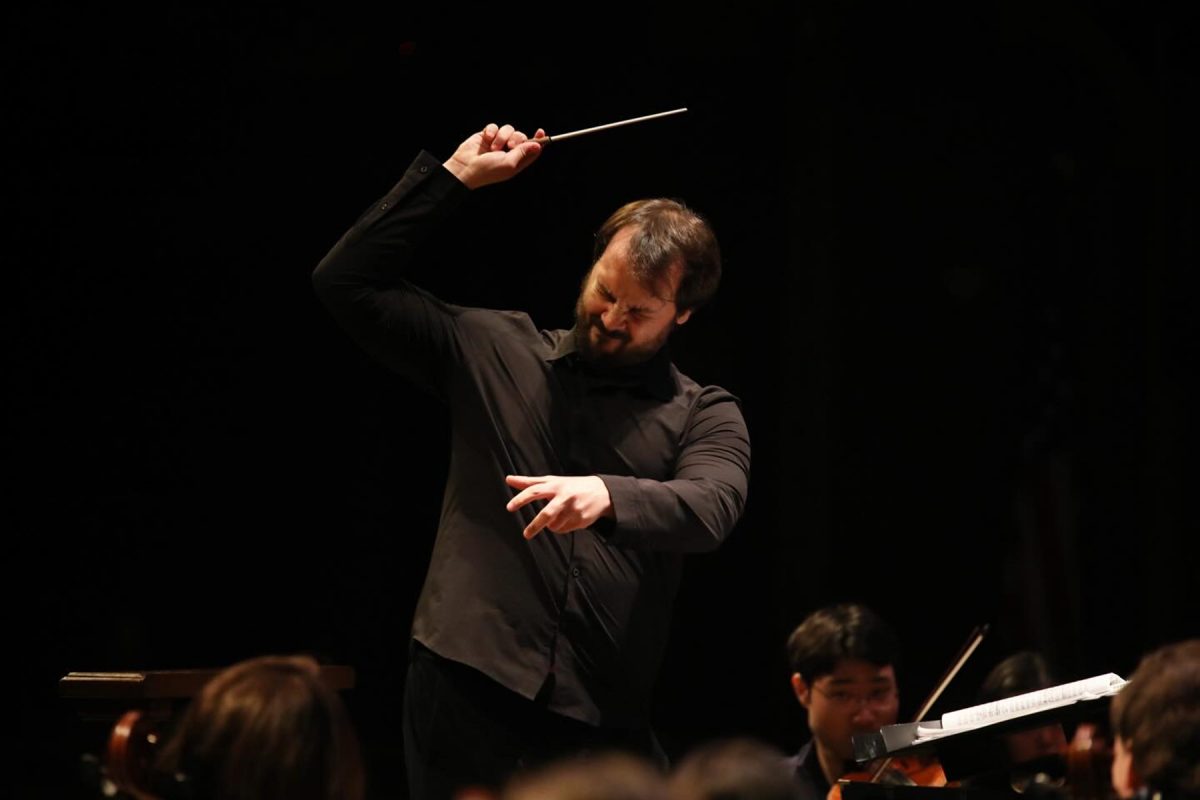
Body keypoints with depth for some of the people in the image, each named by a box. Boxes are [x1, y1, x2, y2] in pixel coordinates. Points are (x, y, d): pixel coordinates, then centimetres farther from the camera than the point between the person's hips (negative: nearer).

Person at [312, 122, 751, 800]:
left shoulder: (704, 415, 8)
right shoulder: (497, 351, 11)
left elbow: (712, 508, -13)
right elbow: (349, 283, 8)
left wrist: (608, 495, -33)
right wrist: (454, 178, 4)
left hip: (604, 719, 0)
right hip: (466, 693, 0)